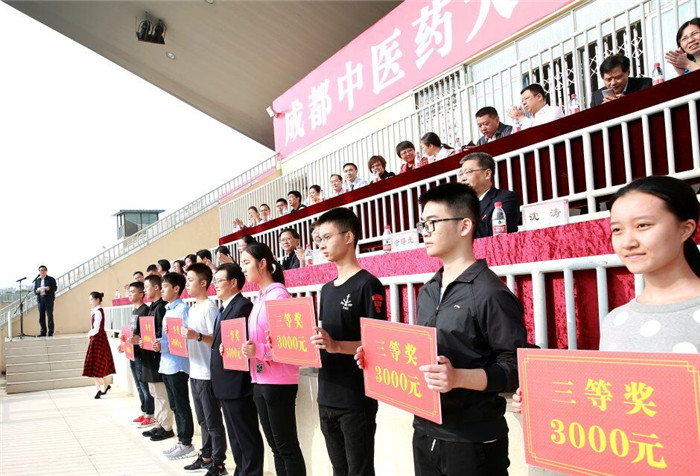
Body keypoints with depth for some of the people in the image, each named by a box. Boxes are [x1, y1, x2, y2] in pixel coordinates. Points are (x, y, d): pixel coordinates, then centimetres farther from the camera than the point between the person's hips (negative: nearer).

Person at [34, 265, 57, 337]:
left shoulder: (51, 279, 8)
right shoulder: (37, 280, 18)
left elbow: (55, 288, 0)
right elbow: (35, 290, 15)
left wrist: (49, 288, -19)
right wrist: (37, 291, -8)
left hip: (49, 299, -3)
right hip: (40, 299, 4)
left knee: (50, 315, -6)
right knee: (41, 316, 1)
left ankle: (51, 332, -4)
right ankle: (43, 332, 5)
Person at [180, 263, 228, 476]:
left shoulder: (209, 308, -13)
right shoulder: (192, 309, 14)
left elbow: (217, 339, -18)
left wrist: (198, 336, -32)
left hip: (207, 374, -9)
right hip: (194, 372, 9)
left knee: (213, 421, 0)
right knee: (203, 420, 18)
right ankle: (206, 456, 28)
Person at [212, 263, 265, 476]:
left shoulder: (243, 306, -14)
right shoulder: (224, 308, 17)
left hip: (238, 382, -10)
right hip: (225, 382, 10)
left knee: (247, 435, 0)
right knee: (235, 435, 18)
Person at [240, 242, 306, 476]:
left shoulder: (279, 294, -12)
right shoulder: (260, 297, 13)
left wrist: (258, 351, -28)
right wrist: (245, 349, 4)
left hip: (278, 381, -9)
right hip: (259, 380, 9)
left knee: (287, 446, -1)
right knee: (275, 446, 14)